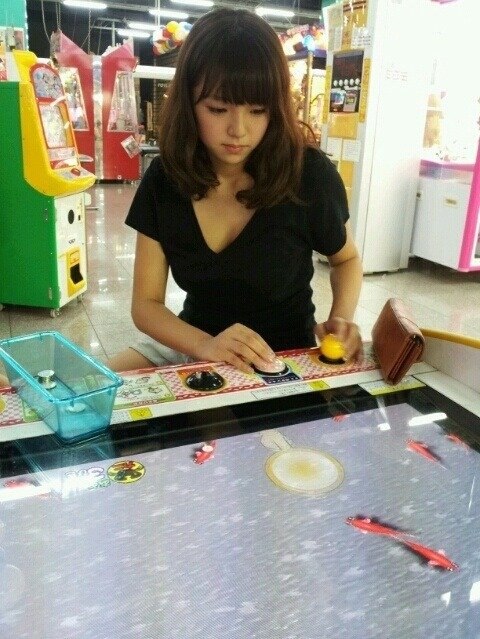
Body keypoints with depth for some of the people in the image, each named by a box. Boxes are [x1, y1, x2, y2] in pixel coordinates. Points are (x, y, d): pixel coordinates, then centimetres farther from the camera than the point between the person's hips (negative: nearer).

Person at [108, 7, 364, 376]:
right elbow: (146, 303, -7)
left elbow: (346, 259, 4)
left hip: (285, 359, -2)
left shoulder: (310, 174, -16)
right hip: (192, 347, 3)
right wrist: (205, 345, -26)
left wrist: (342, 320, -16)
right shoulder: (163, 179, -9)